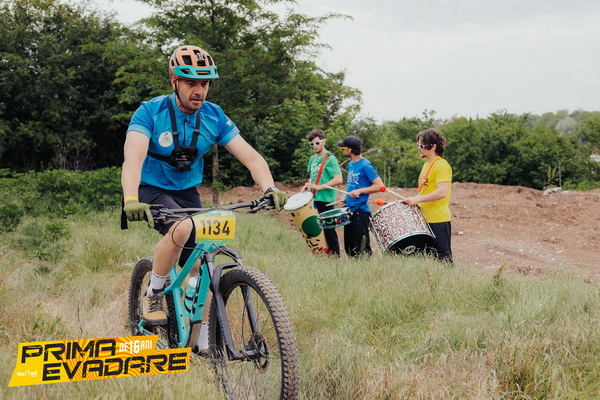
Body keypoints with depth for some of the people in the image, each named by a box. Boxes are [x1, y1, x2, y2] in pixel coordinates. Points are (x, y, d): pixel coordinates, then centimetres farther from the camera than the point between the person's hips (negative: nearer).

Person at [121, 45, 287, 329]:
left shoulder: (214, 117, -8)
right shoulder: (150, 113, -19)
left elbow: (251, 157, -12)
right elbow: (133, 158, -34)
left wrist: (269, 188, -32)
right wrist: (131, 200, -52)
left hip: (187, 193, 4)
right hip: (151, 191, -4)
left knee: (202, 269, -6)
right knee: (183, 227, -35)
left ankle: (201, 337, 12)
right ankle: (153, 295, -13)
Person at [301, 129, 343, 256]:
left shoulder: (330, 159, -10)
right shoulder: (312, 159, 13)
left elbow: (338, 179, -19)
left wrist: (319, 187, -20)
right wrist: (308, 186, 4)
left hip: (326, 200, -7)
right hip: (314, 199, 7)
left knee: (328, 228, -3)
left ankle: (335, 254, 4)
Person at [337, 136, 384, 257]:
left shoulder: (365, 166, -14)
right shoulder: (350, 164, 12)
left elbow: (380, 186, -16)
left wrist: (360, 191, -21)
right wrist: (347, 197, 11)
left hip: (361, 211, -9)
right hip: (350, 210, 9)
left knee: (362, 247, -4)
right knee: (349, 247, 13)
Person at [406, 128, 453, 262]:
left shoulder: (441, 166, -13)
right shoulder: (426, 165, 17)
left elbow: (442, 192, -23)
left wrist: (417, 199, -22)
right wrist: (412, 200, 9)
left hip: (438, 220, -9)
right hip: (425, 219, 9)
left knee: (442, 259, -5)